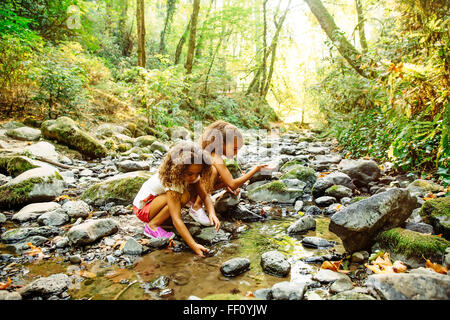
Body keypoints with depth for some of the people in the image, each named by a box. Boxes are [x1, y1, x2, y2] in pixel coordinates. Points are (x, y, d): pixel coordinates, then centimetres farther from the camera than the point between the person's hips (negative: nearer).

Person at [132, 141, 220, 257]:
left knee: (193, 189, -10)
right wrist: (194, 245, -44)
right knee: (183, 196, -31)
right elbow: (176, 220, -39)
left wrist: (212, 214, -30)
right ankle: (152, 226, -14)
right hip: (143, 207, -7)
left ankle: (165, 218, 0)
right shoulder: (171, 179, -35)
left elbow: (205, 196, -10)